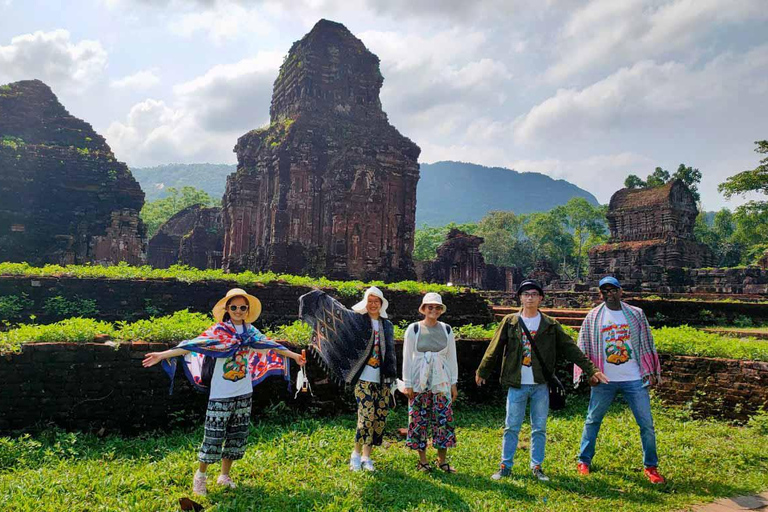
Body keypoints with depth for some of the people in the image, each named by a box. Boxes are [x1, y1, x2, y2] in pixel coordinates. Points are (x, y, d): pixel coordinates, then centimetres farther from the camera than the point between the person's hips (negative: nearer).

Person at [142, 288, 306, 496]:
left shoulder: (250, 331, 4)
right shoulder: (217, 331, -10)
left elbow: (269, 345, 15)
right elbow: (193, 345, -18)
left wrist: (293, 355, 23)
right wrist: (163, 355, -28)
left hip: (244, 394, 5)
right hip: (221, 395, -5)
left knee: (237, 436, 13)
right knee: (214, 437, 1)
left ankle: (225, 475, 30)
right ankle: (200, 475, 24)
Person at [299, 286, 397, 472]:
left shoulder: (387, 326, 12)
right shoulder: (357, 320, 1)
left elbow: (391, 353, 16)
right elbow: (337, 311, -10)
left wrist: (392, 378, 14)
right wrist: (320, 296, -19)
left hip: (383, 380, 4)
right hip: (364, 378, -4)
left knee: (379, 418, 4)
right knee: (367, 415, -11)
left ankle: (366, 456, 19)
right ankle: (356, 454, 9)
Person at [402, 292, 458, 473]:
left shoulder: (446, 329, 7)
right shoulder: (414, 329, -1)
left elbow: (452, 357, 10)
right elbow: (407, 357, -1)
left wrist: (454, 383, 7)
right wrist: (407, 384, -4)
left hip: (441, 382, 2)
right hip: (419, 381, -2)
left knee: (444, 419, 1)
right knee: (419, 420, 2)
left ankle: (442, 460, 16)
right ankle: (423, 460, 16)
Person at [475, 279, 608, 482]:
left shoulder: (550, 325, 4)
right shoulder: (510, 322, 1)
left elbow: (570, 349, 4)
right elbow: (494, 349, 7)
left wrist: (591, 370, -1)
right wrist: (482, 372, 14)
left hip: (541, 385, 1)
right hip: (517, 385, -1)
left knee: (539, 429, 9)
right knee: (511, 427, 5)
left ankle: (537, 467, 23)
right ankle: (505, 466, 17)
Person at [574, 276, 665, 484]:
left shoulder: (636, 314, 4)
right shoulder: (593, 317, 2)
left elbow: (647, 344, 8)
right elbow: (583, 348, 5)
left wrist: (651, 372, 5)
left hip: (634, 380, 0)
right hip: (604, 380, 0)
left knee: (646, 423, 3)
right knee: (592, 420, 9)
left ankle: (651, 467, 20)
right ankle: (584, 461, 23)